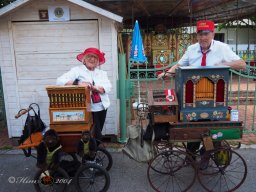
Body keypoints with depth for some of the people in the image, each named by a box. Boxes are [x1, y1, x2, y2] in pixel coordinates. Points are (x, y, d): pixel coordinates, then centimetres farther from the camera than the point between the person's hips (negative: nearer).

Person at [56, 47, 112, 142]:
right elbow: (60, 81, -12)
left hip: (101, 108, 5)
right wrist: (78, 83, -27)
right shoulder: (77, 70, 0)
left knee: (97, 134, 14)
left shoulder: (102, 73, 12)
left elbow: (108, 87, -3)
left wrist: (94, 88, -21)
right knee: (95, 135, -4)